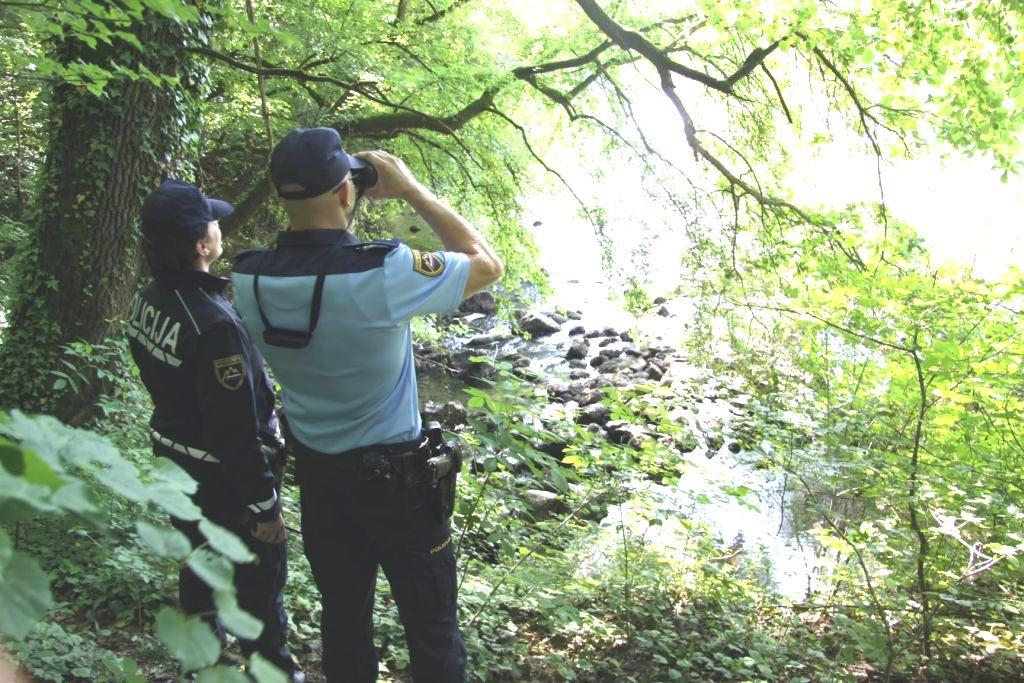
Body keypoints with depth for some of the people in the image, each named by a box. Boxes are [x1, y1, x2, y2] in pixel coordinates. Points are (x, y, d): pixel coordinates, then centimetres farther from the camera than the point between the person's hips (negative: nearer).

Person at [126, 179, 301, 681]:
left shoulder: (147, 300, -4)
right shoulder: (213, 324, -32)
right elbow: (237, 428, -28)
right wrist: (263, 505, -19)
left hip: (177, 462, 9)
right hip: (224, 479, -9)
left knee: (199, 567, 26)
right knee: (259, 582, 11)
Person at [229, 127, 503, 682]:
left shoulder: (249, 280, -13)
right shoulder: (383, 272, -28)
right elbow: (487, 264, -12)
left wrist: (307, 202, 2)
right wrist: (410, 190, -9)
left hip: (316, 476, 5)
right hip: (398, 478, -5)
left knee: (342, 620, 23)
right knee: (430, 626, 15)